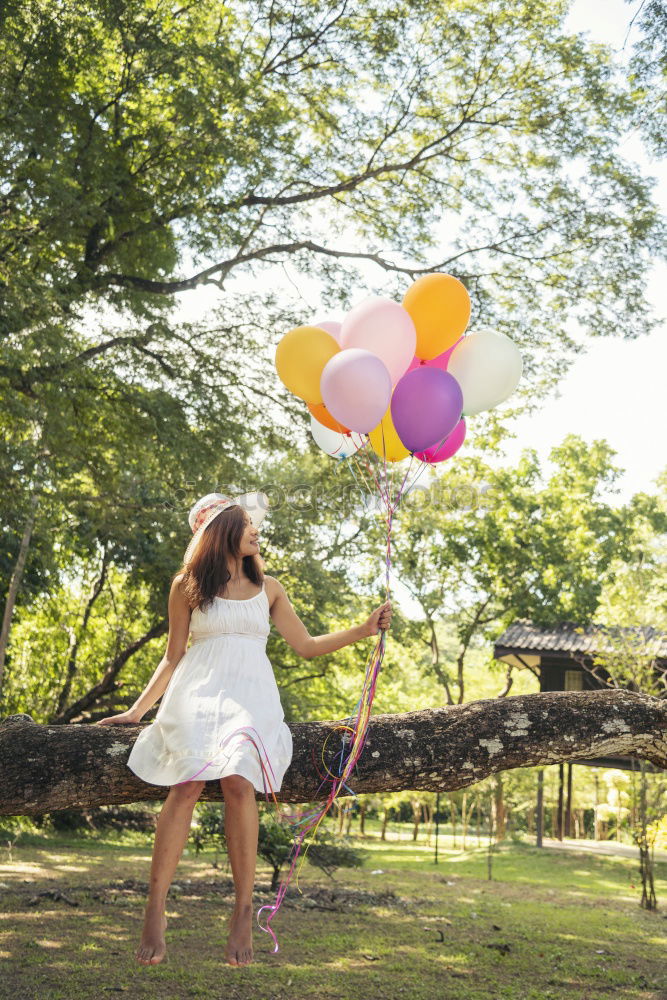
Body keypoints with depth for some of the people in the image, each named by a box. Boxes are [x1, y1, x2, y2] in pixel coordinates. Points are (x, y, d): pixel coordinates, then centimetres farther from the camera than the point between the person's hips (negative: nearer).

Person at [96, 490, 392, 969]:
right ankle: (155, 913, -18)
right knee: (188, 784, -23)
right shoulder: (188, 585, 13)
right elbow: (173, 657, 15)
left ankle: (243, 914, -22)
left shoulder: (269, 588, 19)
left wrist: (363, 630, 12)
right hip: (199, 691, -1)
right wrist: (138, 709, 10)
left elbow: (306, 645, 20)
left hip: (252, 694, 1)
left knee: (239, 782, -25)